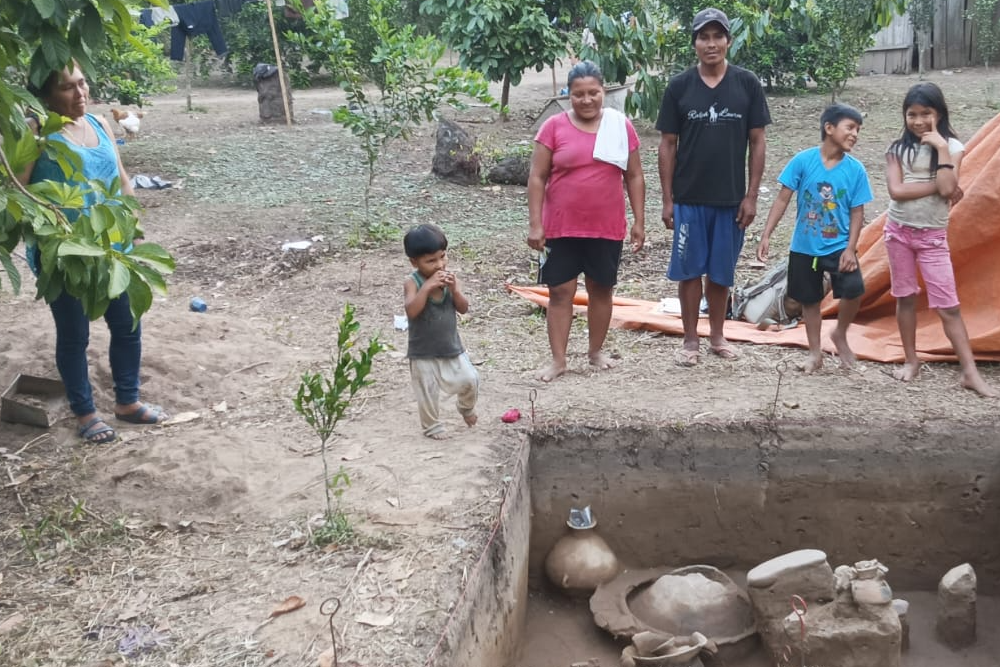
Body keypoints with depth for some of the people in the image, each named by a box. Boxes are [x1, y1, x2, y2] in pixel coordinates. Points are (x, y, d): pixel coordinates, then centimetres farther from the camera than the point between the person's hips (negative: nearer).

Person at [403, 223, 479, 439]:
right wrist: (428, 286, -35)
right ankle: (432, 426, 29)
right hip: (423, 352, -3)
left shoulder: (449, 278, -4)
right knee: (427, 393, 7)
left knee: (470, 380, 3)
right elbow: (411, 311, -30)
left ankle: (466, 408, 34)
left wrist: (454, 289, -22)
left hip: (452, 347, 4)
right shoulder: (412, 282, -16)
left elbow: (464, 308, -5)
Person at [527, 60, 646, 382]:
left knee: (601, 289, 12)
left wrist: (639, 221, 3)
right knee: (560, 292, 2)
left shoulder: (621, 125, 1)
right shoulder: (554, 127, -5)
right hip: (561, 227, -2)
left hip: (607, 228, 2)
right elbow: (537, 177, -4)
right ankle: (558, 359, 10)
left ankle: (596, 350, 29)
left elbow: (634, 176, 6)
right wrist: (535, 224, -10)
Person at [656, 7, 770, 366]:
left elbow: (757, 141, 1)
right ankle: (690, 340, 17)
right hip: (688, 198, 0)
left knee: (721, 272, 11)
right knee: (689, 270, 5)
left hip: (731, 198, 0)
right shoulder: (679, 86, -2)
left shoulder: (747, 84, -1)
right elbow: (668, 144, 1)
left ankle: (717, 336, 26)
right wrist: (667, 199, -3)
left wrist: (751, 195, -3)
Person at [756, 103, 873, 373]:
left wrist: (850, 248, -11)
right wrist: (766, 235, -12)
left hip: (838, 246, 0)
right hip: (804, 246, 0)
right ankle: (815, 353, 27)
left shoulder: (855, 169, -5)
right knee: (809, 300, 10)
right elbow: (783, 199, -7)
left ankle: (840, 334, 9)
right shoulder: (803, 160, -10)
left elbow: (857, 212, -2)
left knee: (854, 289, -19)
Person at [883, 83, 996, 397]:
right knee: (905, 297, 9)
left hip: (932, 235, -2)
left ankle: (970, 371, -3)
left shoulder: (952, 147, -4)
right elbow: (896, 190, -13)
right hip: (898, 230, 2)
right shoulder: (898, 148, -1)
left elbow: (948, 189, -19)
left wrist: (941, 147, -19)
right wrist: (936, 186, -17)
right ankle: (911, 361, 21)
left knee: (947, 305, -4)